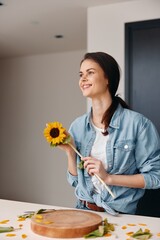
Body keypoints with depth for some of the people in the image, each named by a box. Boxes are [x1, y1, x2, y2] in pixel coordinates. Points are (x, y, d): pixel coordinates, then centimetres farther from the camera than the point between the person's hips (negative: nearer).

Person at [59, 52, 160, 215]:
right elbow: (75, 180, 9)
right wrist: (69, 152, -7)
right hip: (83, 210, 4)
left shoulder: (137, 123, -12)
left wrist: (109, 177, -15)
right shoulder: (78, 126, 3)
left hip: (120, 214, -3)